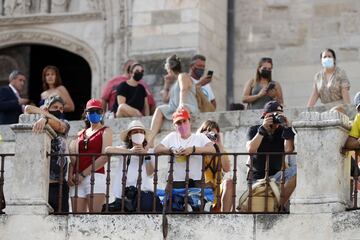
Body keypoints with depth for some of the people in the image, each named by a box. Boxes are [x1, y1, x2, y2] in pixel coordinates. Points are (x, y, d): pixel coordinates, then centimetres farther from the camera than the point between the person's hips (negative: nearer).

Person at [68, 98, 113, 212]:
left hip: (96, 176, -5)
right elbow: (74, 157, 16)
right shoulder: (81, 134, 22)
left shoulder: (105, 131, 7)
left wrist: (83, 174, -10)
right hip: (77, 180, 5)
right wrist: (70, 175, -4)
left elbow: (105, 157, -6)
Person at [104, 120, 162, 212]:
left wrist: (146, 155, -12)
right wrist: (130, 151, -18)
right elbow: (108, 150, -11)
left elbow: (150, 173, 1)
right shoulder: (124, 149, 10)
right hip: (123, 192, 1)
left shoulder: (149, 151, 13)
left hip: (143, 191, -1)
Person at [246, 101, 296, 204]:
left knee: (295, 170, -29)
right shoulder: (254, 130, 2)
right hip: (257, 178, -1)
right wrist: (263, 128, -21)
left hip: (276, 175, 1)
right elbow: (250, 150, -18)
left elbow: (288, 150, -13)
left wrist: (288, 128, -20)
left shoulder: (282, 131, 4)